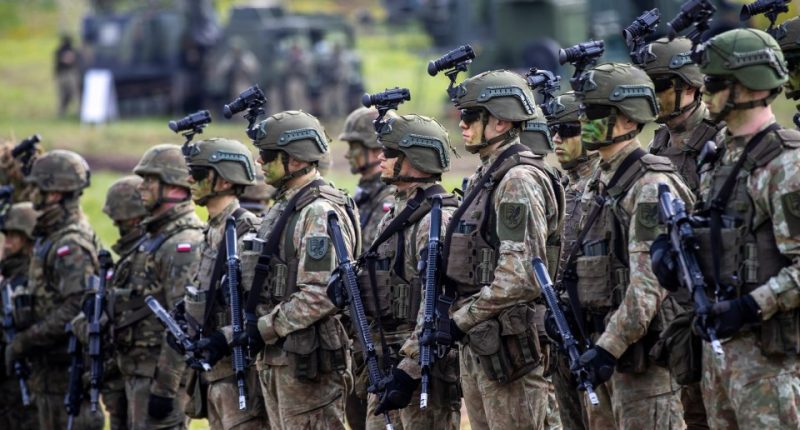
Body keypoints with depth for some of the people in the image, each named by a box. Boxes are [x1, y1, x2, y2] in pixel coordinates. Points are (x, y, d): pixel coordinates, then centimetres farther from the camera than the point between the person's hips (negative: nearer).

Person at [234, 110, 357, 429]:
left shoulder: (321, 214, -15)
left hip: (308, 359, -10)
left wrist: (265, 329, -18)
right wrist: (254, 326, 10)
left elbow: (321, 295, -23)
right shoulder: (282, 209, 17)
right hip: (275, 356, 10)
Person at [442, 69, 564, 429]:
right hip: (475, 342, 10)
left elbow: (521, 275, -22)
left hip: (508, 342, -10)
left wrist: (465, 317, -16)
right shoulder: (484, 178, 17)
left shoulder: (519, 181, -14)